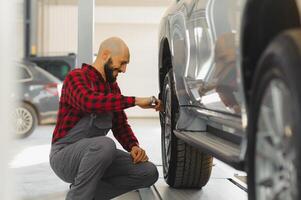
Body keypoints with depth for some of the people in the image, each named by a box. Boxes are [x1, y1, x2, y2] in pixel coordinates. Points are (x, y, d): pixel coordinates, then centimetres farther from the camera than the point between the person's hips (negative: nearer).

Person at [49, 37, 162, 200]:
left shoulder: (112, 86, 13)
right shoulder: (76, 77, -12)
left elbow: (120, 124, 16)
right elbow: (89, 101, -34)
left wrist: (133, 147, -4)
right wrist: (135, 101, -34)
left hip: (95, 153, 8)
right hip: (64, 154, -8)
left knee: (149, 172, -8)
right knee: (105, 144, -38)